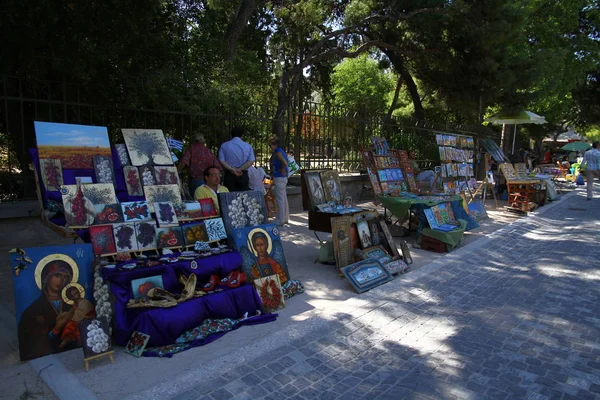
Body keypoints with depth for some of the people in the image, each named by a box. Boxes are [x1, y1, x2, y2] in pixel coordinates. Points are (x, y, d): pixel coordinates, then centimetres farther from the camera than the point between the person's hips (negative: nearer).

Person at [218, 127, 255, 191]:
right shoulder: (248, 146, 5)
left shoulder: (224, 146, 6)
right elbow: (251, 161, -5)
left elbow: (221, 161, -5)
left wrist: (232, 169, -10)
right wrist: (240, 169, -6)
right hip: (243, 176, 0)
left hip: (229, 175, 0)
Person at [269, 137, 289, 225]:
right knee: (284, 199, 14)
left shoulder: (277, 152, -15)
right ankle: (285, 218, 22)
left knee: (280, 200, -5)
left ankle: (280, 220, -1)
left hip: (279, 178, -10)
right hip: (283, 178, 10)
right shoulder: (281, 151, 15)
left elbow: (285, 163, -28)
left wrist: (281, 170, -14)